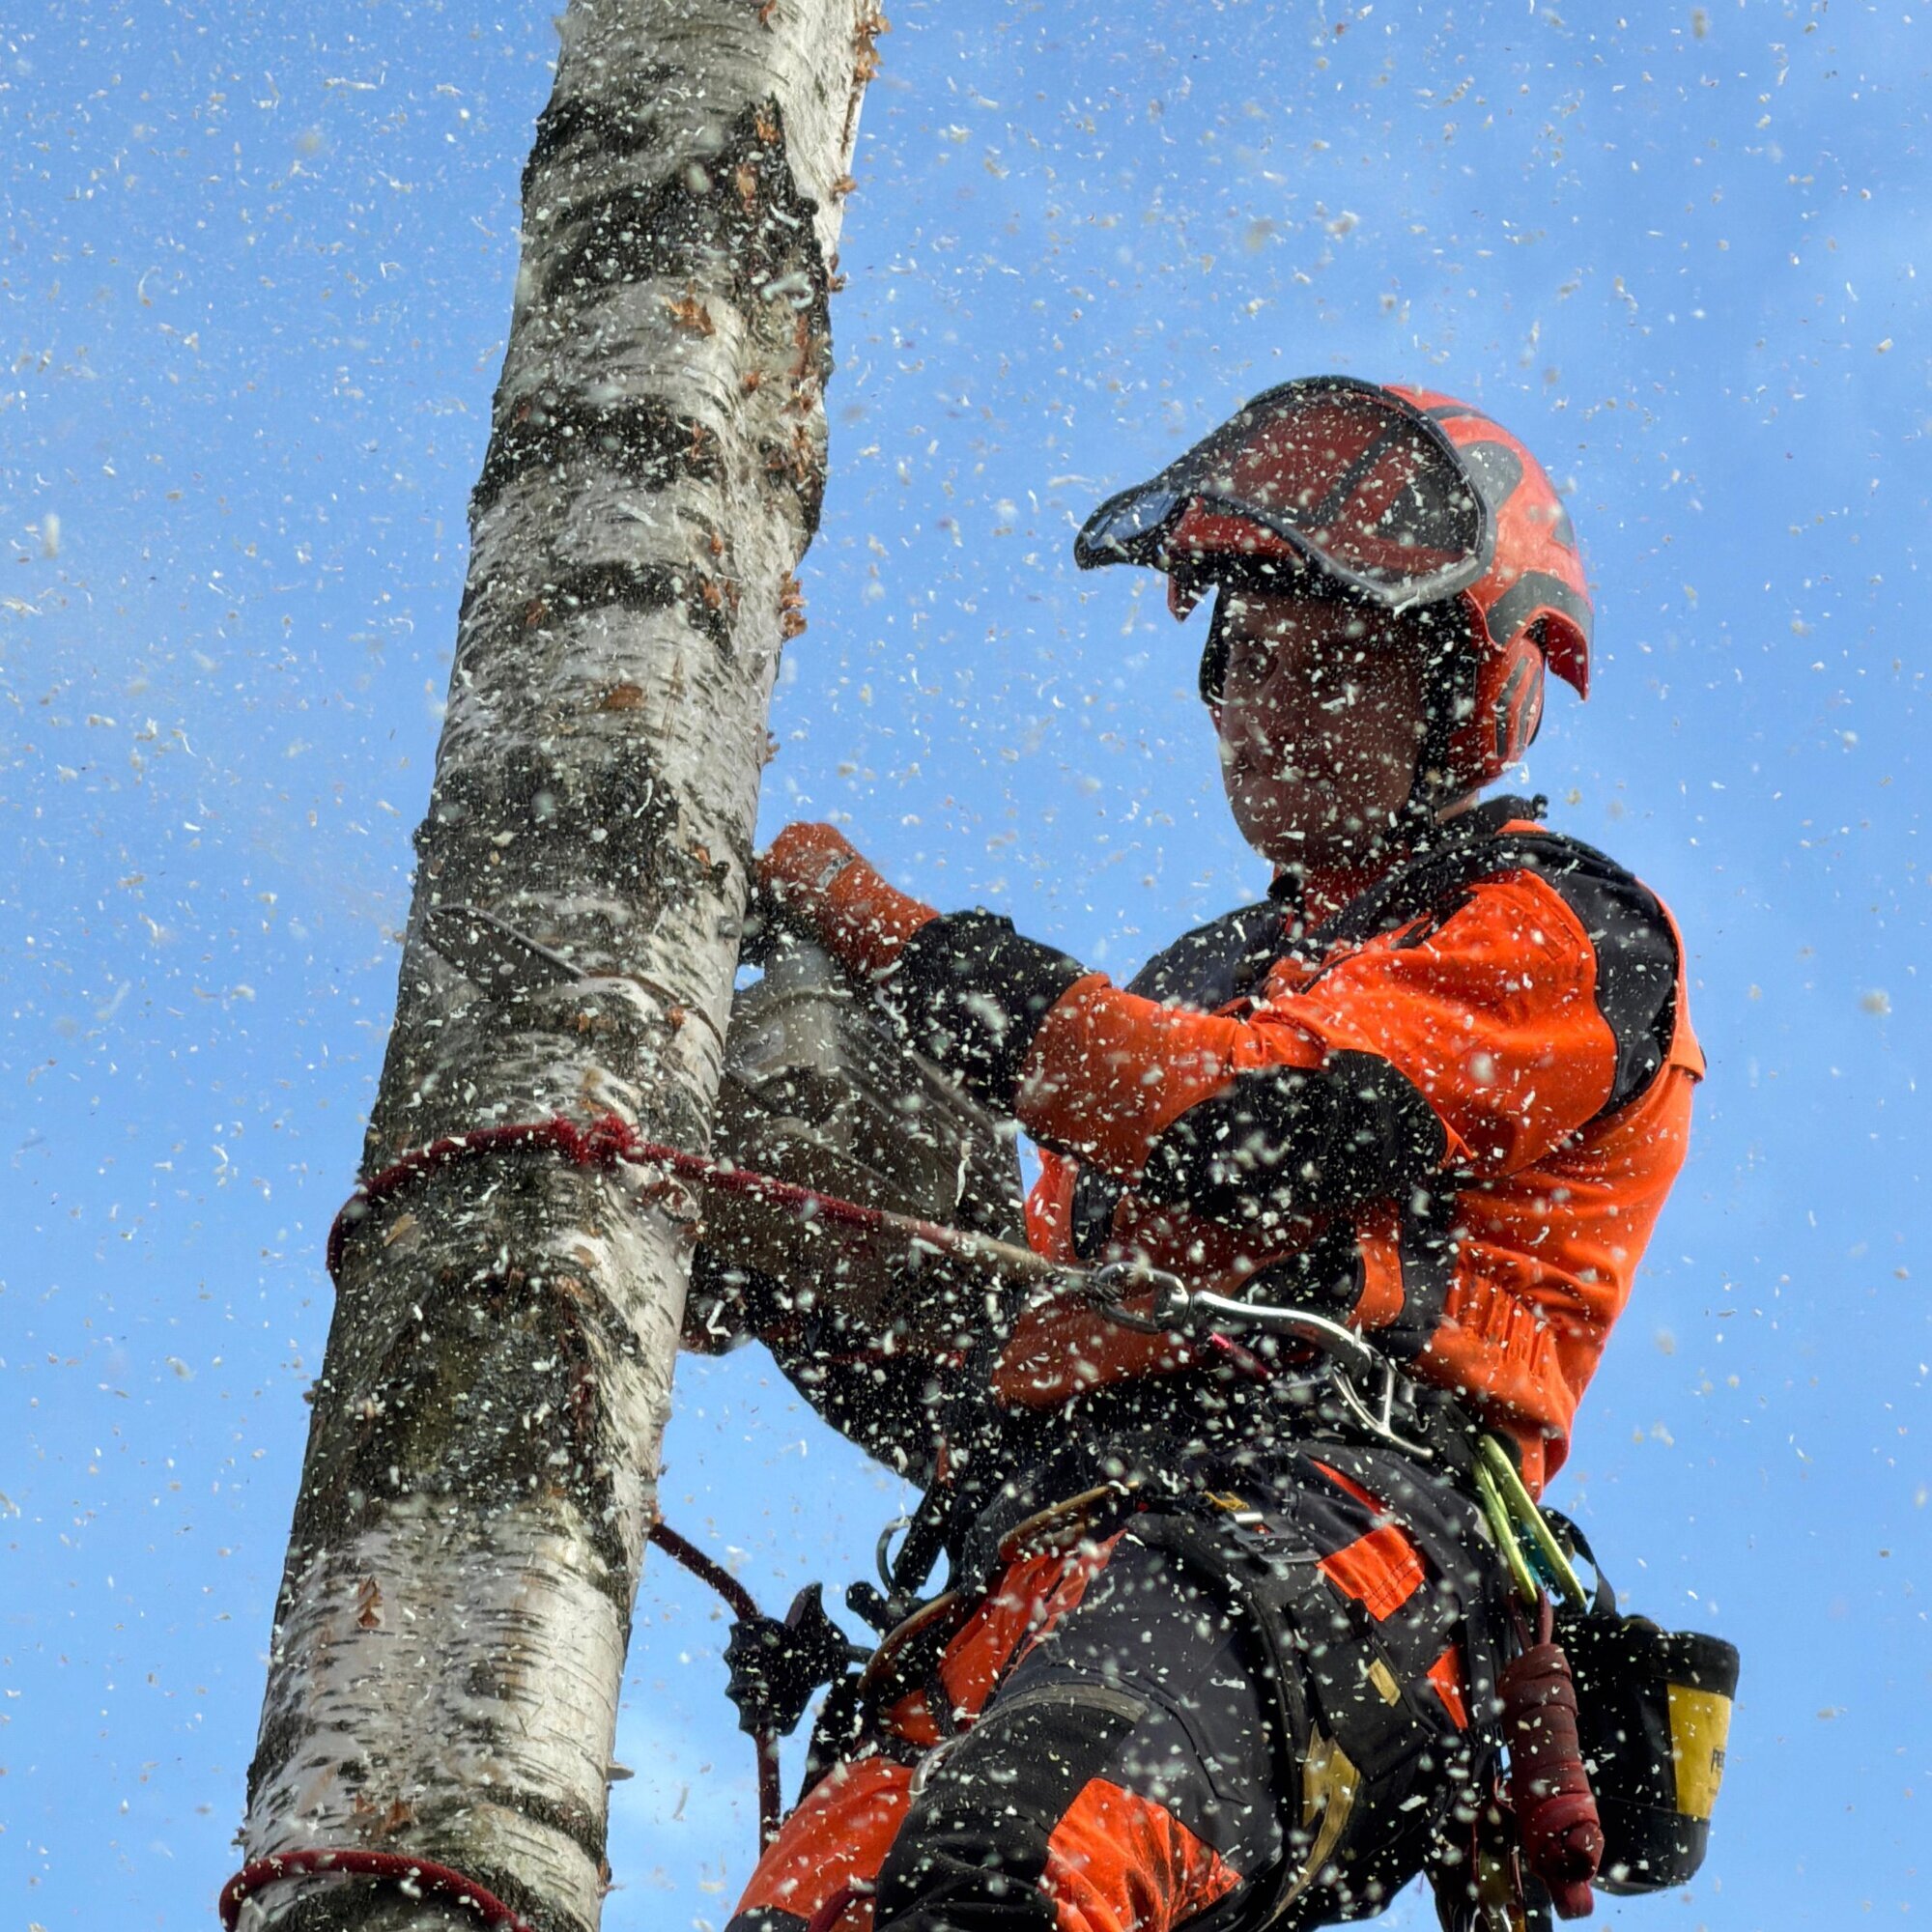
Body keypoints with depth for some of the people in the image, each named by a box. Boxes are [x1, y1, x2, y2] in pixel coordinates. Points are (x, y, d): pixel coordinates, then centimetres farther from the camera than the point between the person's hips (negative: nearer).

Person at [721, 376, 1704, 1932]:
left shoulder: (1561, 928, 12)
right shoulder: (1199, 988, 37)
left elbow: (1274, 1127, -7)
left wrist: (899, 939, 0)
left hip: (1326, 1522, -6)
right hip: (1043, 1551, 6)